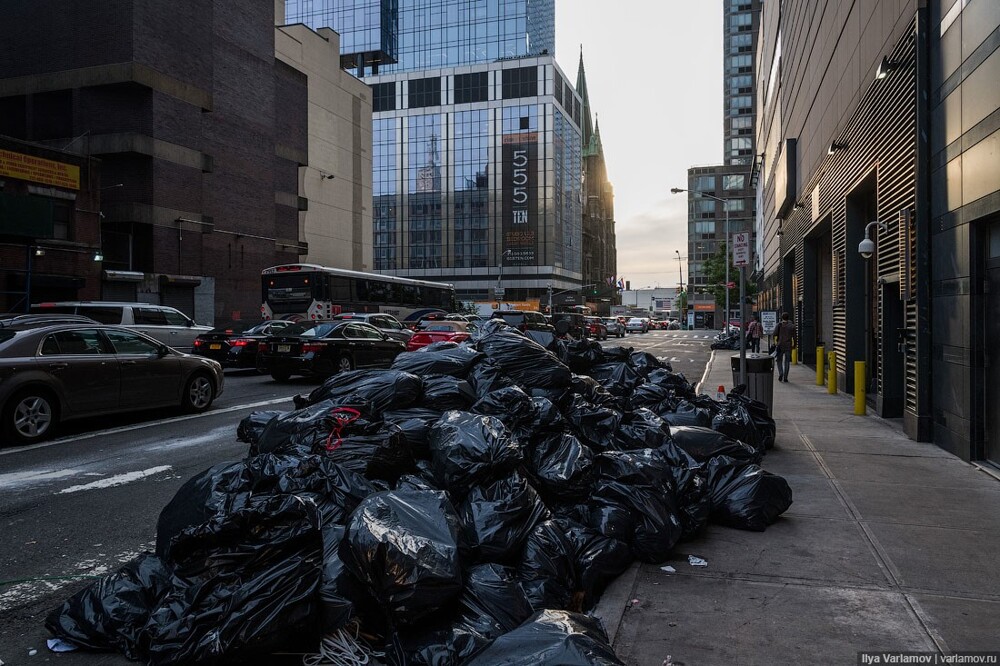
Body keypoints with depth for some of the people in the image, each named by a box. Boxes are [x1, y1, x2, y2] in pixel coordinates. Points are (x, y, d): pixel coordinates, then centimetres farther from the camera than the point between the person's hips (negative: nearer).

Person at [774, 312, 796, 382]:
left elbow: (775, 334, -10)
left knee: (779, 360, 13)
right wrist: (794, 345, 9)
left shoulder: (779, 325, -2)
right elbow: (794, 337, 1)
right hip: (788, 346, 1)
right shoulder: (792, 326, 2)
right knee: (787, 361, 6)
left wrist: (775, 342, 0)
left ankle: (780, 373, -7)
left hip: (780, 345, -1)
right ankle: (785, 378, 3)